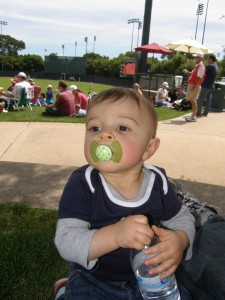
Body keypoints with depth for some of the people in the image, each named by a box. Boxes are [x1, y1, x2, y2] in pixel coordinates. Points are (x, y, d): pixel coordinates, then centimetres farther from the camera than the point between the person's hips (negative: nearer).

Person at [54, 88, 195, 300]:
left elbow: (182, 218, 2)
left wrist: (180, 240, -21)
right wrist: (114, 235, -41)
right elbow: (65, 243, -25)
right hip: (93, 281, -3)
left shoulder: (157, 182, -13)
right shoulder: (82, 184, -22)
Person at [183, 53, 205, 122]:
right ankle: (193, 115, 21)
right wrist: (187, 72, 6)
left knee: (193, 100, -8)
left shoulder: (201, 66, -13)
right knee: (192, 100, 13)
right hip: (191, 85, 10)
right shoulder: (197, 66, 18)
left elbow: (199, 78, -21)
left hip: (195, 85, -10)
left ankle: (193, 117, -4)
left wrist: (194, 86, -25)